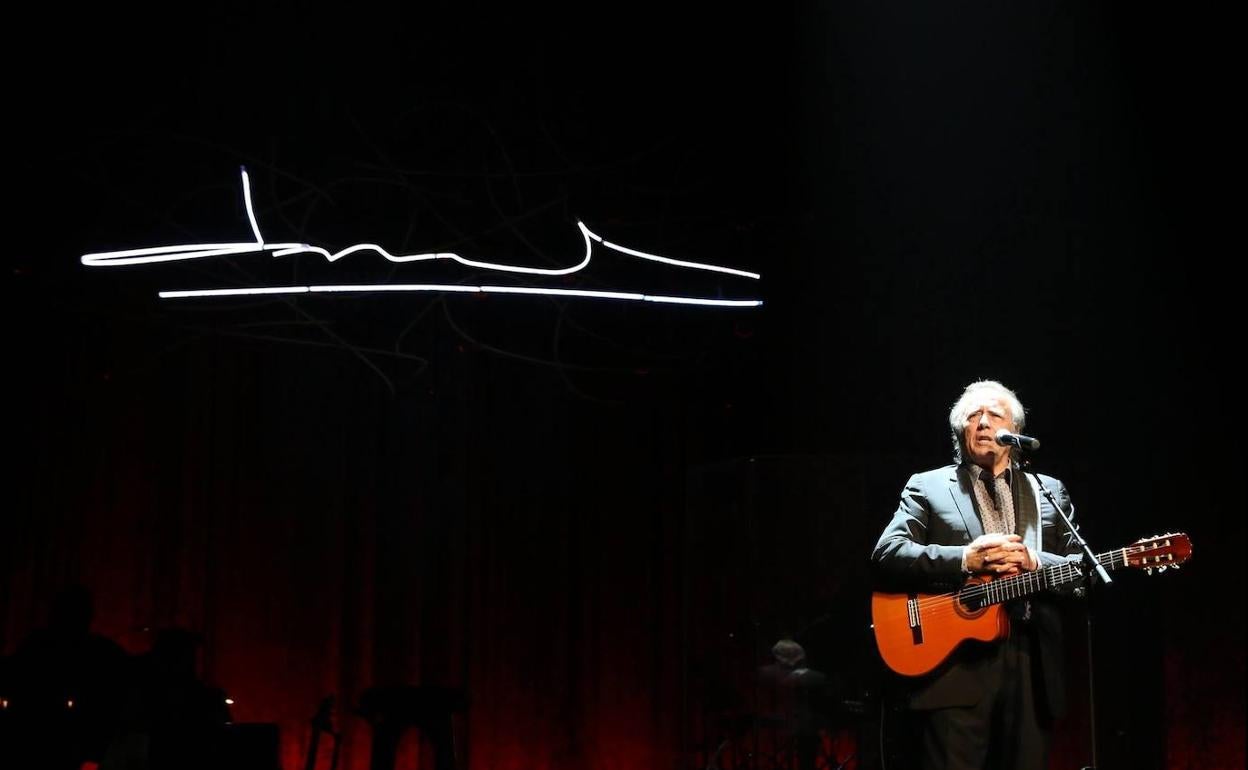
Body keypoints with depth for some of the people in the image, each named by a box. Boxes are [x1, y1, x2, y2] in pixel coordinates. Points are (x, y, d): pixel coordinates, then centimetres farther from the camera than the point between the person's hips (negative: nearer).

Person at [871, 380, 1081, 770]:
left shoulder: (1049, 491, 17)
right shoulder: (927, 487, 8)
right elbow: (886, 554, -5)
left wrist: (1033, 561, -10)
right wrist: (965, 559, -15)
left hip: (1032, 664, 3)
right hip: (957, 661, -3)